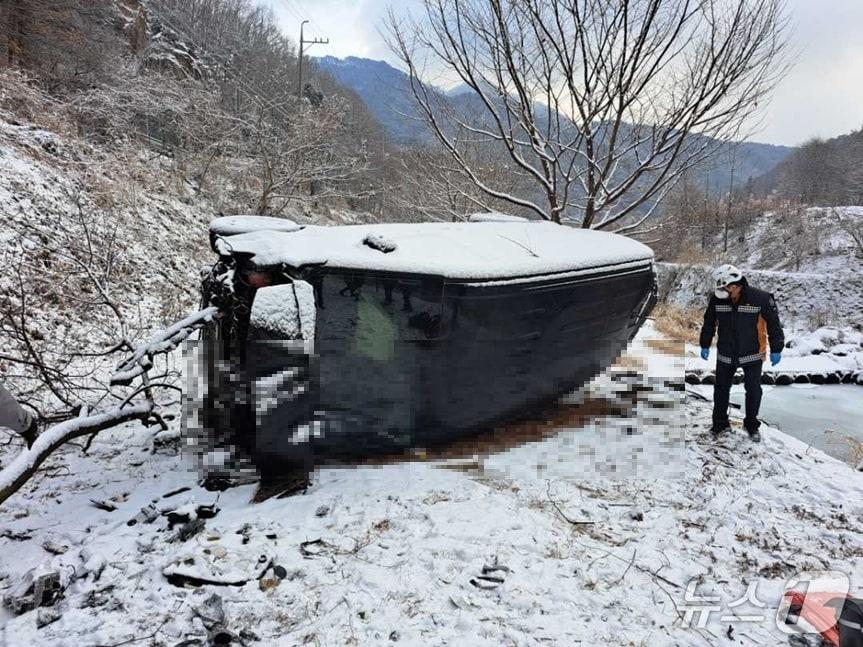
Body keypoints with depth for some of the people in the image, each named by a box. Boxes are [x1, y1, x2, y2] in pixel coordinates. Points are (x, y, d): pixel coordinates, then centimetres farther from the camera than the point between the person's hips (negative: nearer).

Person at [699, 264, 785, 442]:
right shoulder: (717, 299, -10)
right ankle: (720, 424, 24)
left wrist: (776, 350, -5)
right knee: (721, 390, 9)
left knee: (753, 391, 8)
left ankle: (752, 425, 26)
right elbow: (709, 322, 5)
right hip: (725, 355, 2)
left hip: (752, 355, -2)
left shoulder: (761, 298, -18)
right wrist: (705, 345, 9)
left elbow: (774, 324, -8)